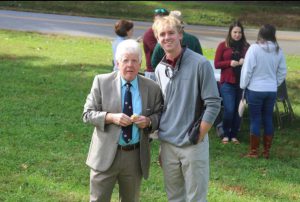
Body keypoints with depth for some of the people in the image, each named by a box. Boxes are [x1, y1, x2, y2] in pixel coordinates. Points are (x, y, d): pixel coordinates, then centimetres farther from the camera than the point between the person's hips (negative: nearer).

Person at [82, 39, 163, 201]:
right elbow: (87, 114, -4)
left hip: (136, 157, 2)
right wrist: (111, 117, -21)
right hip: (106, 155, -2)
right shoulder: (102, 82, -4)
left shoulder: (152, 88, 0)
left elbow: (159, 116, 8)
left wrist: (148, 121, -15)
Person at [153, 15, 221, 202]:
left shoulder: (200, 64, -10)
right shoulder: (160, 69, 7)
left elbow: (213, 104, -10)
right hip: (168, 145, 5)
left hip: (193, 145, -5)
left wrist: (197, 137, -11)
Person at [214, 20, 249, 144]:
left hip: (241, 83, 2)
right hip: (227, 83, -2)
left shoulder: (246, 46, 4)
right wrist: (230, 63, -13)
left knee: (238, 110, 5)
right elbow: (216, 64, 1)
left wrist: (245, 62, -9)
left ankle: (234, 135, 19)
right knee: (229, 110, -7)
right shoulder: (223, 45, 0)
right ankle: (226, 134, 13)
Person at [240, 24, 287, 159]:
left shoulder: (254, 49, -13)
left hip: (255, 89, -4)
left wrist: (243, 86, 0)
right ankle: (267, 151, 18)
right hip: (272, 90, 4)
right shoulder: (278, 51, 1)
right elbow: (282, 72, 8)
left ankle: (254, 152, 7)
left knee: (255, 120, 2)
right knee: (268, 119, 12)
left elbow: (247, 70, -12)